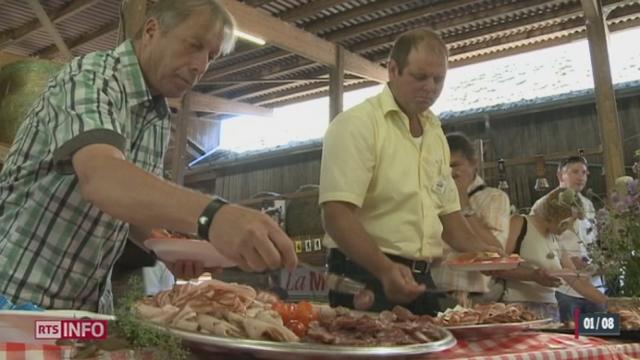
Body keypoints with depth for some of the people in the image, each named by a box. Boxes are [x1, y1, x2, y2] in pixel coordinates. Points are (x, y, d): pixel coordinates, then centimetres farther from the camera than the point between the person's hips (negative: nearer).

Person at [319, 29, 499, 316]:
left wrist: (482, 254, 5)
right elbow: (337, 213, -21)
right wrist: (386, 269, -32)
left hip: (421, 280, 7)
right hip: (366, 277, -7)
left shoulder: (435, 134, 13)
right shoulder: (356, 124, -11)